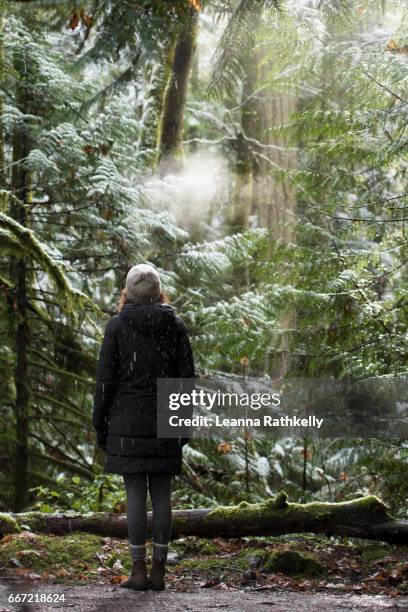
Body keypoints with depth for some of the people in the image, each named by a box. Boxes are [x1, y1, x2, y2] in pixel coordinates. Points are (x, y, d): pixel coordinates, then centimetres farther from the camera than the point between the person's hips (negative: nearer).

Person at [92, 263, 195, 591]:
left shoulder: (117, 325, -3)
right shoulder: (175, 325, 4)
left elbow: (106, 379, -4)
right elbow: (186, 377, 4)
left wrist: (100, 424, 4)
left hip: (128, 420, -2)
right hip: (164, 420, 2)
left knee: (135, 495, 0)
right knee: (162, 495, 5)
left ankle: (139, 570, 1)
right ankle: (159, 570, 7)